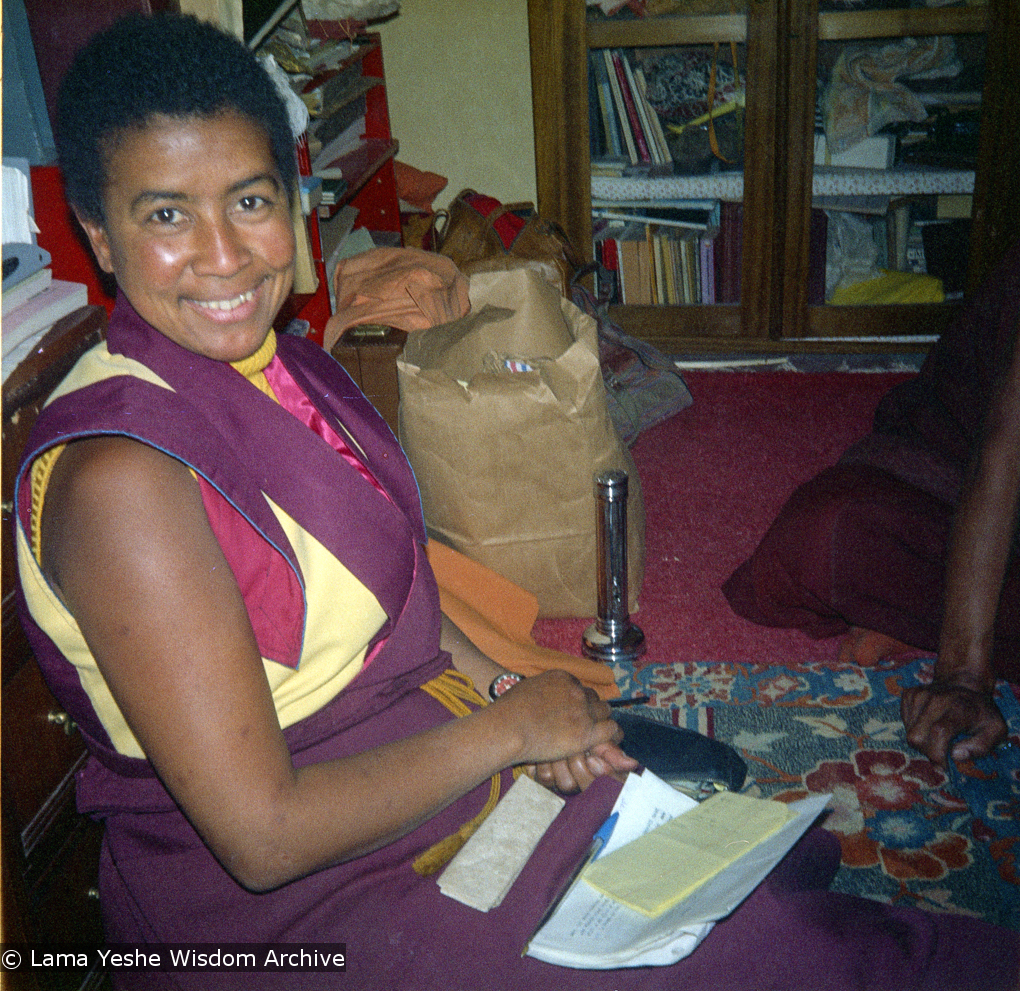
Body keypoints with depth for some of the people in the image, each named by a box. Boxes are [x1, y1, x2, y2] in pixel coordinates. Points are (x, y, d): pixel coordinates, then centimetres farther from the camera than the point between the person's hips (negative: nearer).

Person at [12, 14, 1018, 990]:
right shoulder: (116, 477, -28)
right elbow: (264, 835, -26)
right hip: (282, 907, -7)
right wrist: (506, 726, -18)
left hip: (419, 755, 7)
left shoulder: (282, 365, -2)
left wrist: (501, 687, -5)